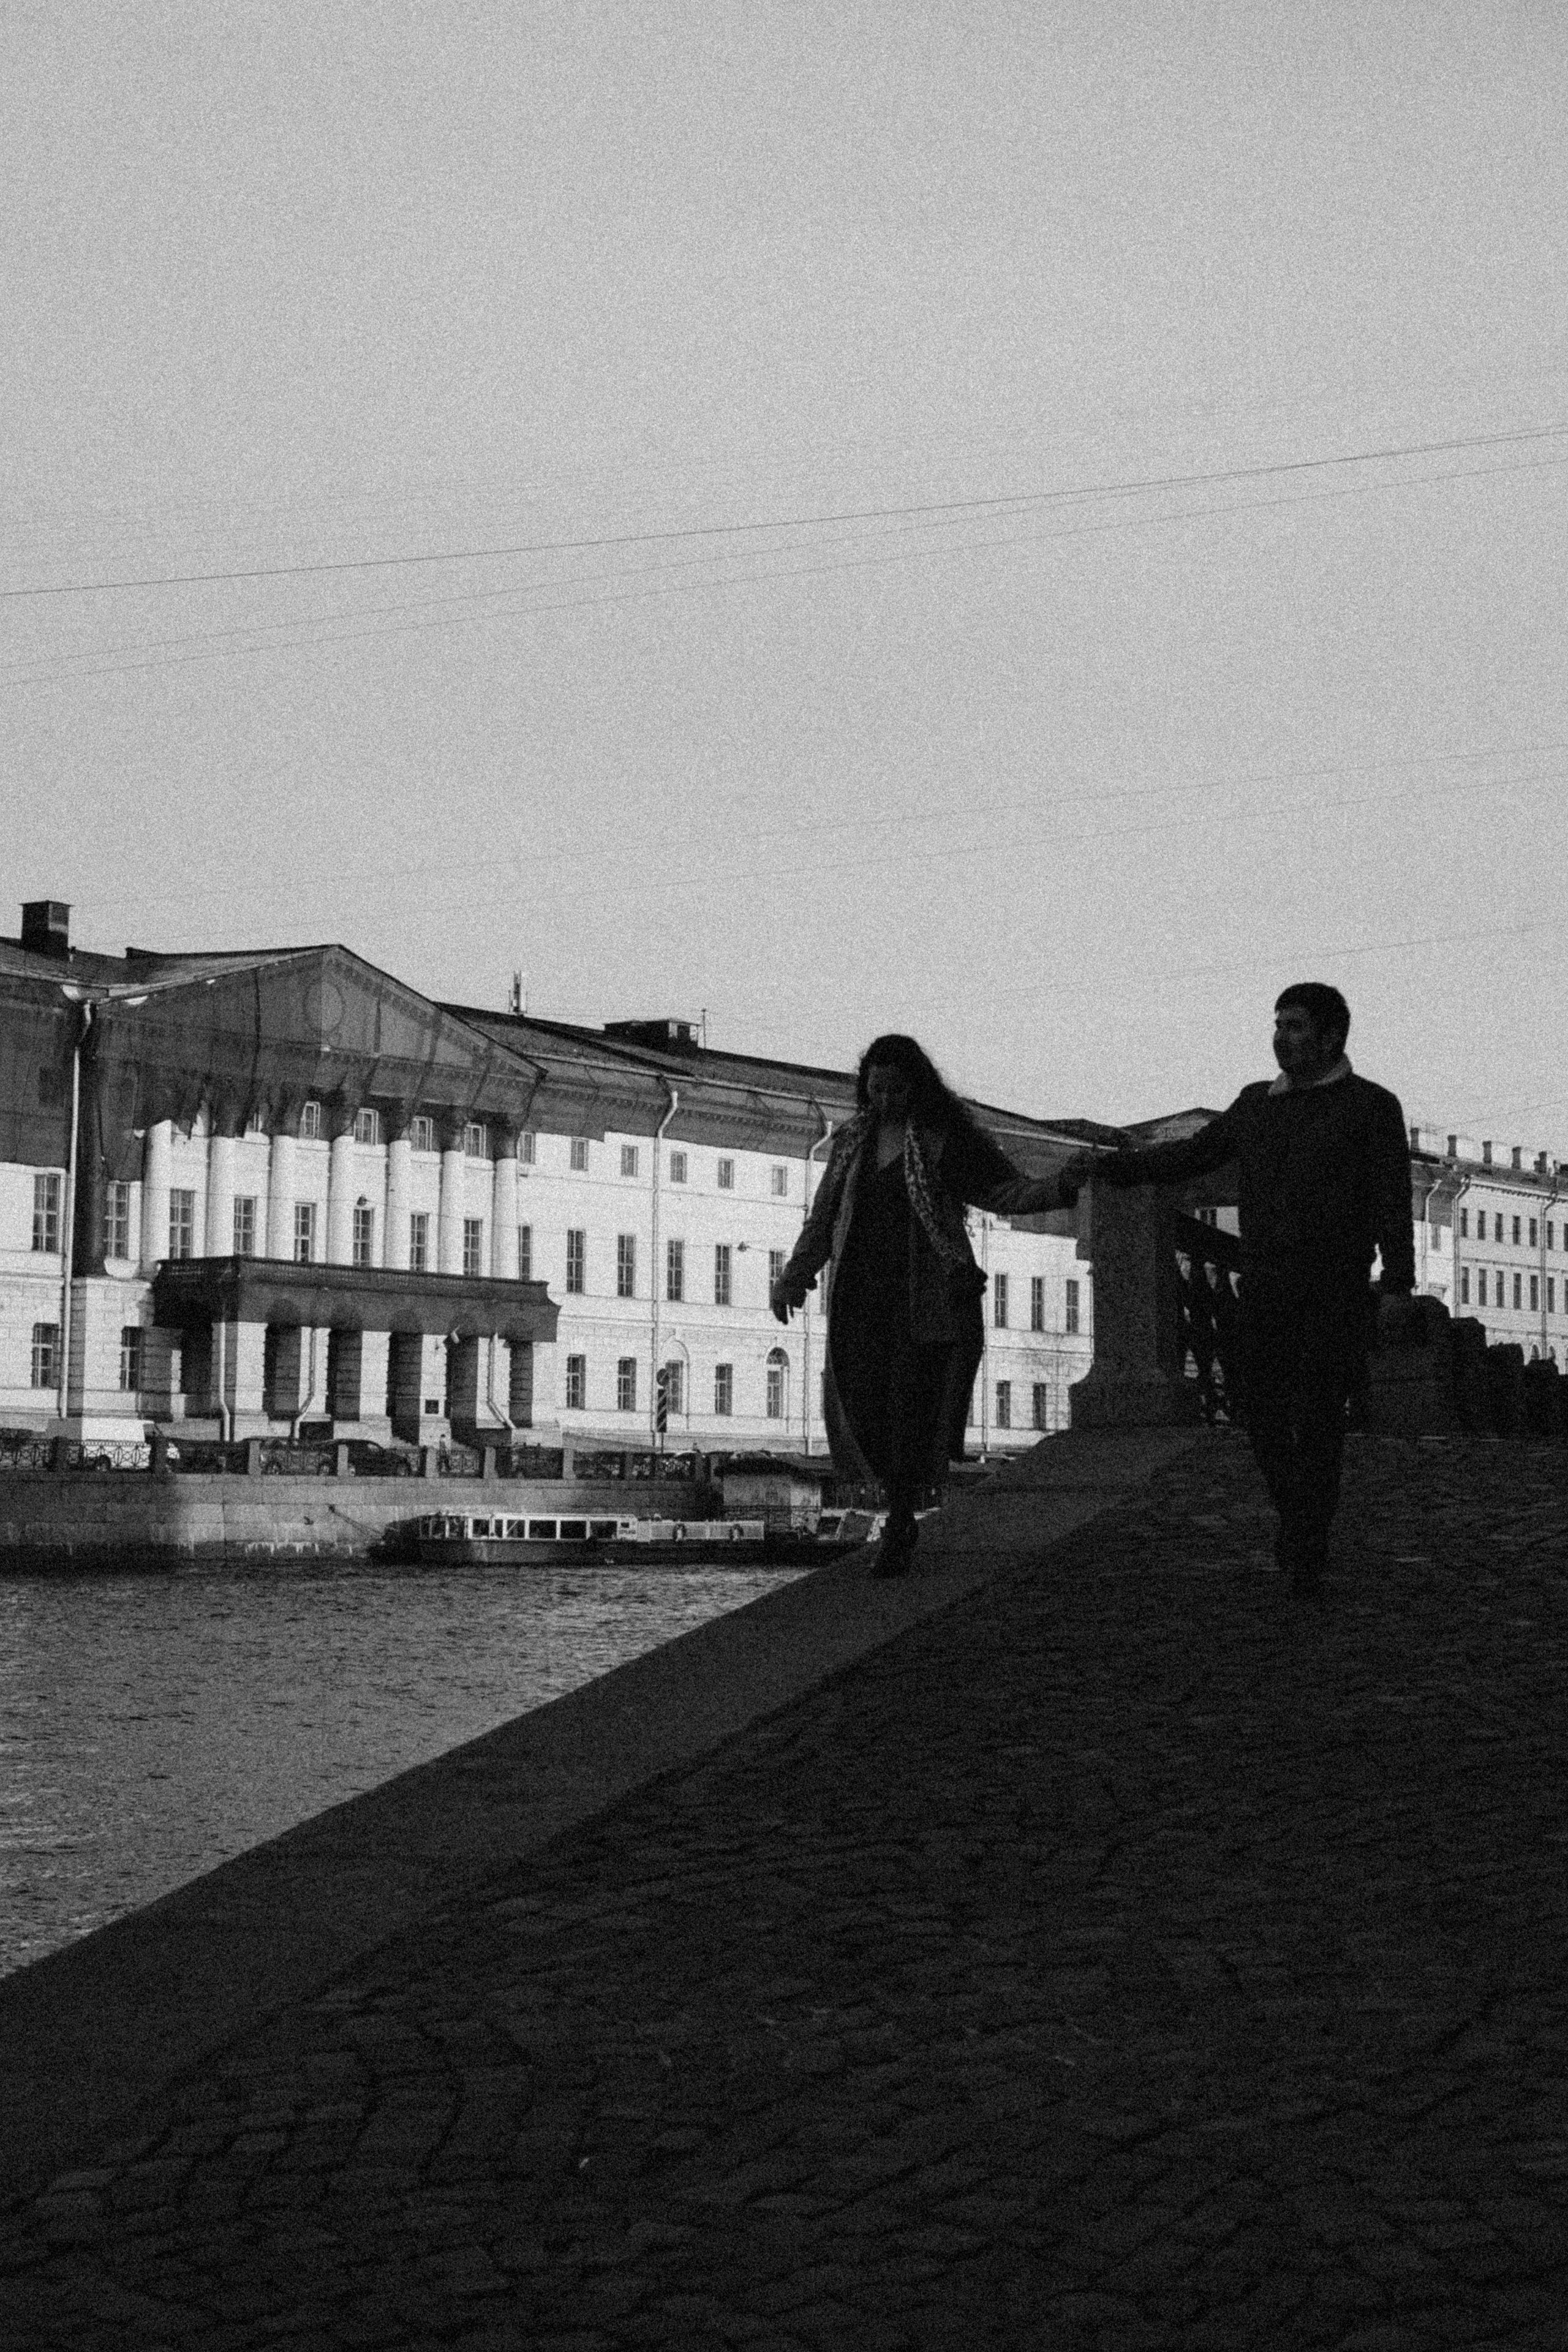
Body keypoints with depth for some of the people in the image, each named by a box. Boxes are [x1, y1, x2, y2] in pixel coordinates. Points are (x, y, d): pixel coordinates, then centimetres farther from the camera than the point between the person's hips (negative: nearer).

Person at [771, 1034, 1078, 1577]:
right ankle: (901, 1515, 17)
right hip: (861, 1295, 4)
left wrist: (1062, 1187, -22)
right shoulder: (853, 1140, 11)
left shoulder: (949, 1139, -2)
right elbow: (824, 1216, 18)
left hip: (925, 1294, -4)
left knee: (914, 1407, -6)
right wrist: (795, 1277, 13)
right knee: (859, 1406, -5)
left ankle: (898, 1530, 7)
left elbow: (1008, 1193, -5)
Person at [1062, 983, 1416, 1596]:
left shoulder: (1372, 1106, -1)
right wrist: (1109, 1166, 6)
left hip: (1334, 1286, -4)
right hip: (1265, 1283, 5)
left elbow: (1394, 1201, -7)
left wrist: (1398, 1286, -16)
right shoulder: (1256, 1104, 13)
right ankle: (1296, 1510, 28)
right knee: (1263, 1410, 3)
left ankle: (1308, 1553, 0)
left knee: (1318, 1418, -8)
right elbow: (1191, 1155, 16)